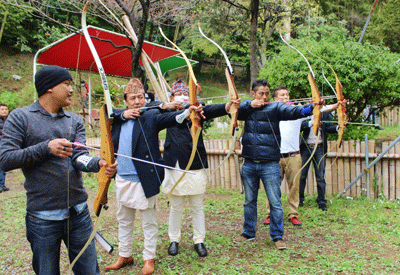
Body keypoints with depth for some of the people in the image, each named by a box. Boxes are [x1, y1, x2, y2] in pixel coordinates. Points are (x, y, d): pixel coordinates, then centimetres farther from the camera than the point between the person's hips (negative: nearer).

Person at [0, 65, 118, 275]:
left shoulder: (75, 121, 8)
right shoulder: (20, 118, -2)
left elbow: (79, 157, -6)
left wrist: (98, 163, -28)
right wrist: (46, 148, -19)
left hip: (79, 213, 3)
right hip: (43, 217, -3)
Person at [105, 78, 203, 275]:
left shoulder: (151, 116, -6)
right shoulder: (118, 118, 10)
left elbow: (168, 118, -22)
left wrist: (187, 112, -42)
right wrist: (123, 114, -12)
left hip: (145, 179, -5)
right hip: (122, 179, 5)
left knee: (149, 221, 6)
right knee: (124, 220, 19)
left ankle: (149, 259, 22)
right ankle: (124, 255, 36)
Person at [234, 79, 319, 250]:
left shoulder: (275, 107, -2)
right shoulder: (248, 108, 8)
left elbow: (293, 111, -18)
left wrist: (310, 108, -35)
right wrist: (249, 105, -18)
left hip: (270, 164, -3)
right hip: (249, 164, 3)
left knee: (275, 202, 2)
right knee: (249, 201, 16)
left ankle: (277, 236, 16)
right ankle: (248, 232, 31)